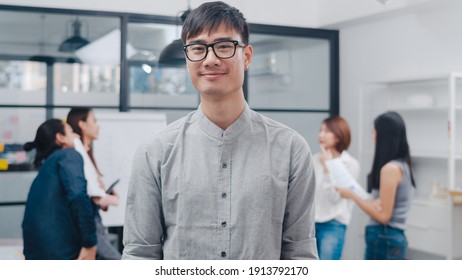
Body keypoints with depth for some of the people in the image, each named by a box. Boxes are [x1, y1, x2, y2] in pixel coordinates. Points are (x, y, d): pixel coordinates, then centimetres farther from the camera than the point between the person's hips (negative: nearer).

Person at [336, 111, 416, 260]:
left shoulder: (390, 168, -18)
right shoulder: (402, 165, 11)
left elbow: (383, 215, -17)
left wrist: (352, 195, -11)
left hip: (384, 239, -9)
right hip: (393, 237, 9)